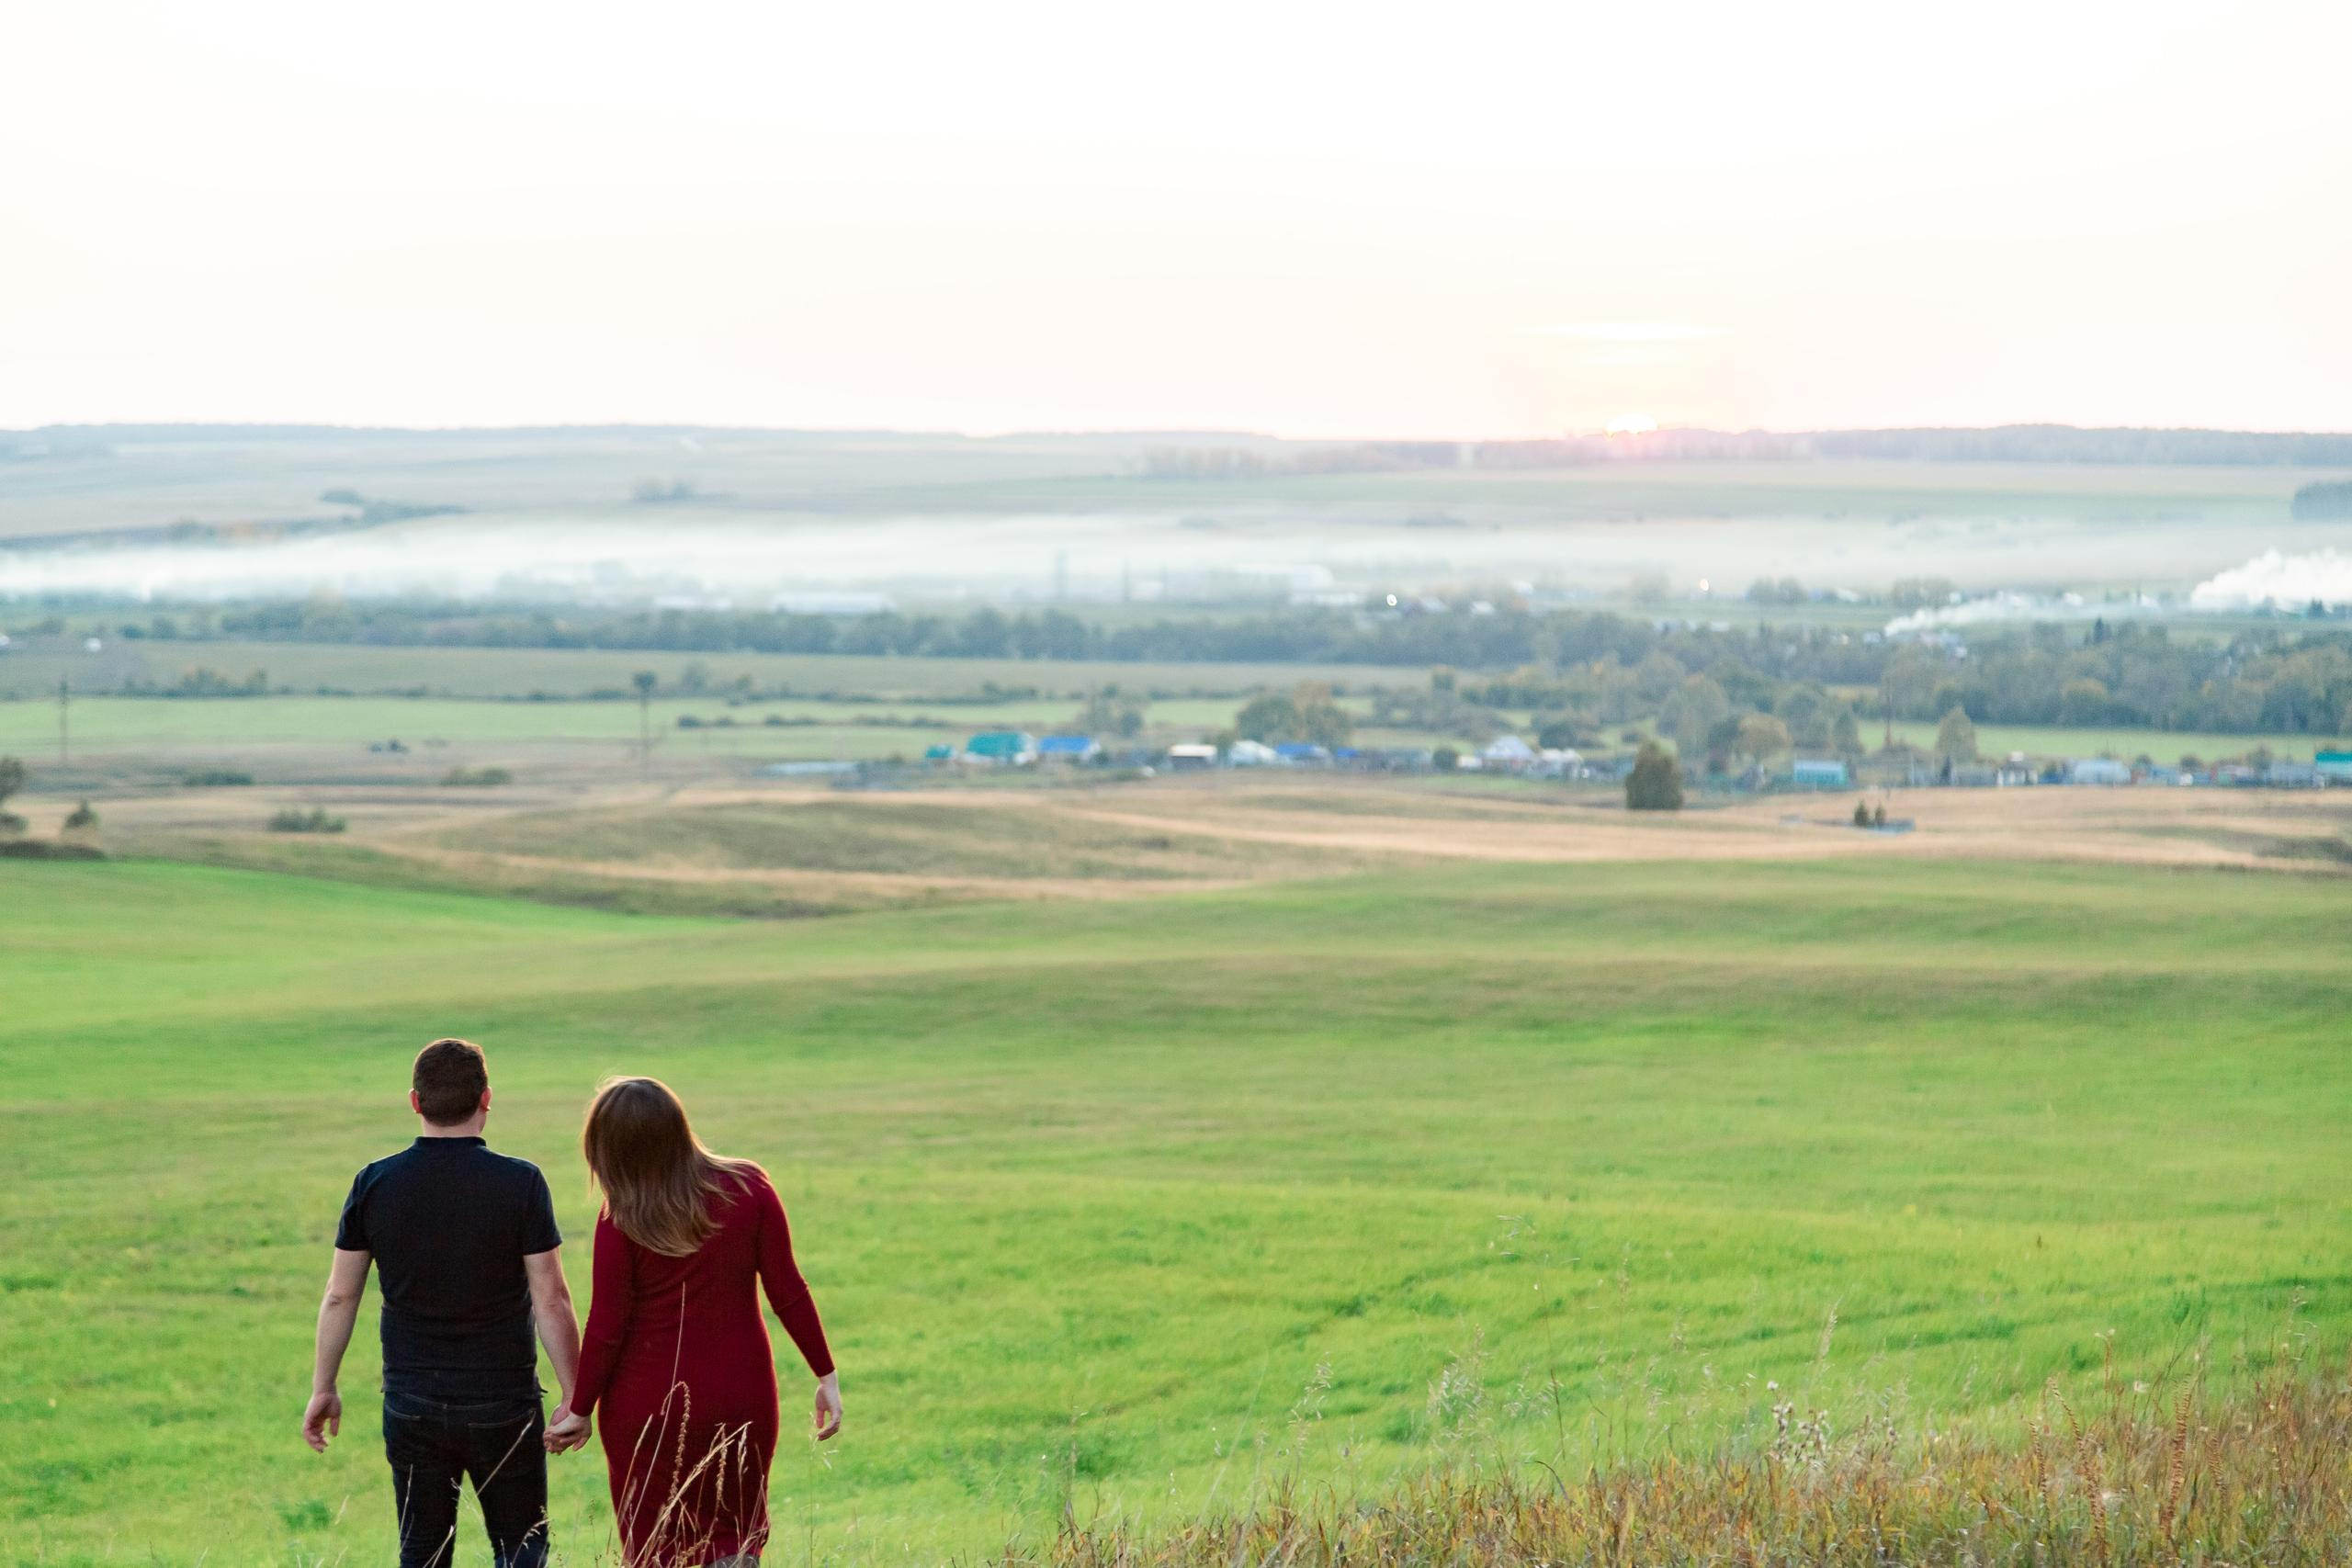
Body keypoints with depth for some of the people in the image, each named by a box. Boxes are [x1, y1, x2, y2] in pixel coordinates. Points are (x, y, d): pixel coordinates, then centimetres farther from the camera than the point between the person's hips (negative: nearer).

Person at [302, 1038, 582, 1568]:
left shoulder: (375, 1184, -2)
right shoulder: (520, 1183, -10)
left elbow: (340, 1296, 3)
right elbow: (550, 1300, -10)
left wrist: (323, 1388, 13)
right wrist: (574, 1398, -3)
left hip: (411, 1403, 2)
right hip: (503, 1402, -2)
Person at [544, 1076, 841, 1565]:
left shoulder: (622, 1219, -13)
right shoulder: (749, 1188, -6)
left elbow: (607, 1327, -9)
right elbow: (787, 1291, -5)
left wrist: (580, 1410, 2)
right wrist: (826, 1374, 3)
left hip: (651, 1407, -2)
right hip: (741, 1397, 2)